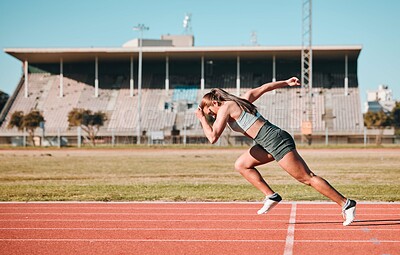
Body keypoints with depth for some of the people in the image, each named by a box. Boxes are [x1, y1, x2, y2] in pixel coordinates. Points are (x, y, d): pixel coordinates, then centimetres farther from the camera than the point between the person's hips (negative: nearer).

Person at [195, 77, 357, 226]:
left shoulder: (225, 108, -4)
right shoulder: (242, 100, 20)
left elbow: (213, 137, -10)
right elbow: (264, 87, 26)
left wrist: (202, 119, 3)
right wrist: (286, 83, 32)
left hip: (276, 141, -10)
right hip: (270, 142, 10)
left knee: (307, 178, -7)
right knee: (241, 165, 13)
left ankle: (346, 204, -5)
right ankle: (271, 197, 10)